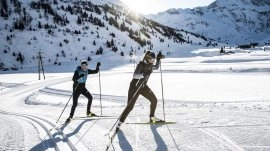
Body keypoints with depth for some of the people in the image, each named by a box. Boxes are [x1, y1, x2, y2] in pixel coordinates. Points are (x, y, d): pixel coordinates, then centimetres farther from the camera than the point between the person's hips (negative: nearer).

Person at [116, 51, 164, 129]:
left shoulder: (150, 65, 2)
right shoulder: (141, 64, -21)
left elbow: (157, 67, 25)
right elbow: (134, 75, -32)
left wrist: (158, 59, 14)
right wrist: (143, 74, -47)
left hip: (143, 87, 8)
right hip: (135, 87, -8)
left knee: (154, 100, 8)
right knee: (130, 106, -11)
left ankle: (152, 117, 28)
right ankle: (120, 122, 2)